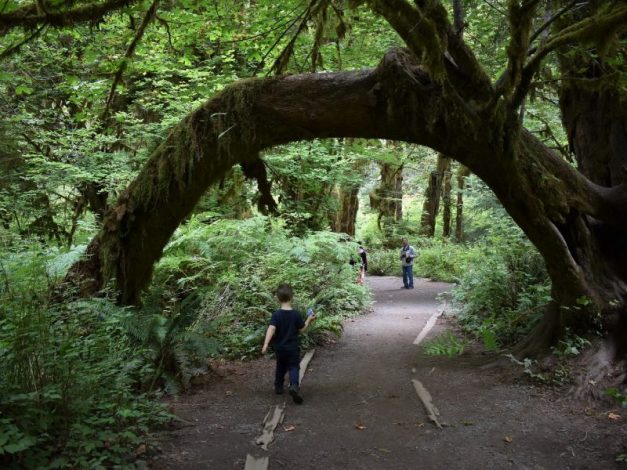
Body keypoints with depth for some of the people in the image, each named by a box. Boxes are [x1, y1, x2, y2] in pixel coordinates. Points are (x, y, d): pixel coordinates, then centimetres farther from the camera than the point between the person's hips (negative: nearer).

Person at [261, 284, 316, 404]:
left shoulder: (276, 315, -12)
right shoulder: (296, 314, -11)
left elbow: (271, 329, -24)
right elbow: (302, 329, -2)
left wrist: (266, 344, -30)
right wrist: (309, 319, 12)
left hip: (279, 348, 2)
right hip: (293, 348, -2)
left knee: (280, 367, 22)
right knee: (294, 367, 1)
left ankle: (278, 387, 33)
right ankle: (294, 386, -24)